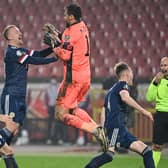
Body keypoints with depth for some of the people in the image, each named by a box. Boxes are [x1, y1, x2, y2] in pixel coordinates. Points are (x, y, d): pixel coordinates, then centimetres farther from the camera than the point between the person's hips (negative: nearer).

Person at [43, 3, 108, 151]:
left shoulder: (71, 32, -16)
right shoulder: (82, 27, 10)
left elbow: (65, 55, -18)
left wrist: (53, 45, -5)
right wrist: (57, 36, 18)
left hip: (74, 78, -9)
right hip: (86, 76, 9)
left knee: (61, 114, -4)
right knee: (72, 109, 25)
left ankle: (93, 130, -17)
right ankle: (98, 129, 8)